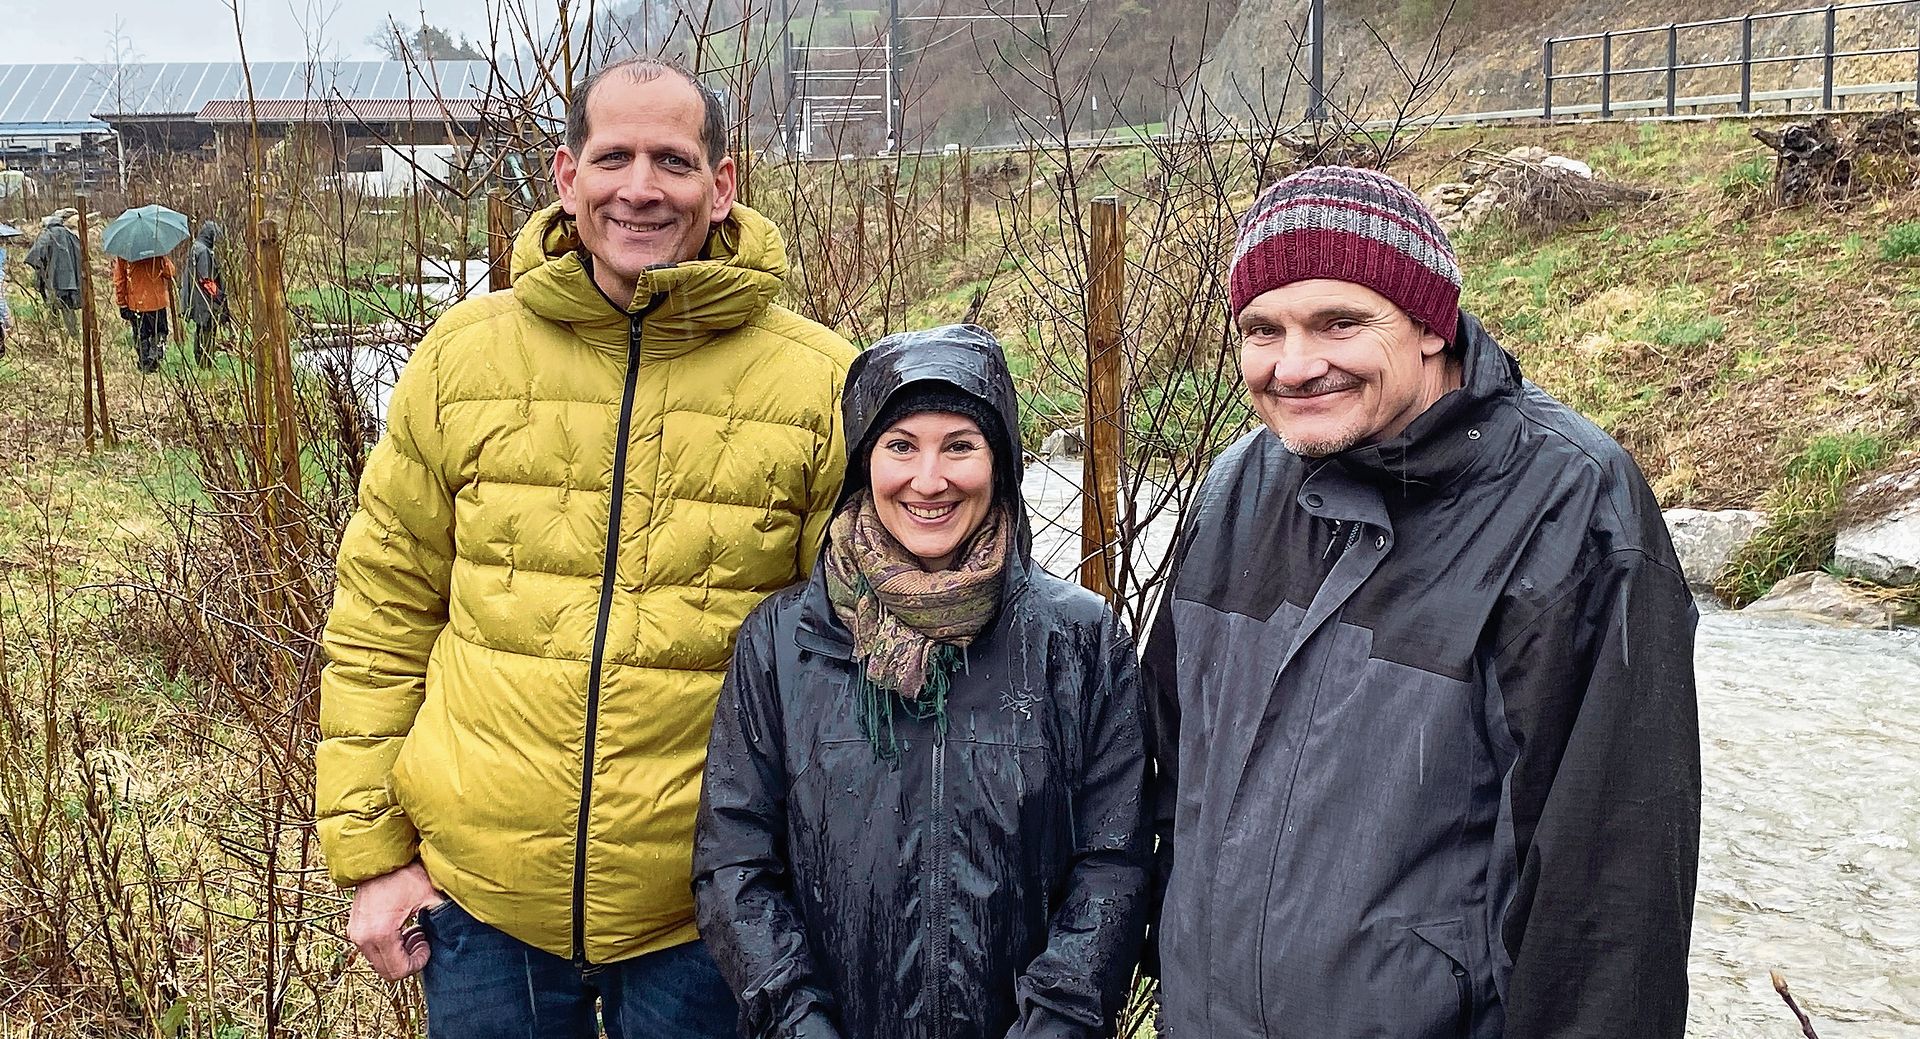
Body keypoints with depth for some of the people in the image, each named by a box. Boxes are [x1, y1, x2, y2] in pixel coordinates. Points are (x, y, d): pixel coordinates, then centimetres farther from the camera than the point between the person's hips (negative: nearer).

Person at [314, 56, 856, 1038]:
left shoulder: (821, 385, -7)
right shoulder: (462, 356, -1)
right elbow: (382, 615, 4)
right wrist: (369, 847, 3)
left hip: (706, 919, -1)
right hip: (476, 892, 2)